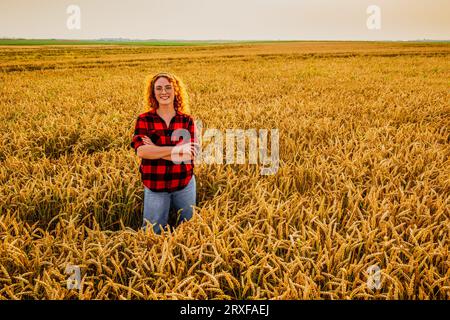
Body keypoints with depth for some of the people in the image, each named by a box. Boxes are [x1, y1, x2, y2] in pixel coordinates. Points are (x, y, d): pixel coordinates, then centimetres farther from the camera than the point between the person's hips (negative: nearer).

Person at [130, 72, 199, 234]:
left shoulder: (187, 120, -1)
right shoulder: (144, 119, -4)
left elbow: (190, 154, -12)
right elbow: (141, 150, -19)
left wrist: (155, 150, -16)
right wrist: (176, 149, -21)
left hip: (185, 184, 1)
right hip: (155, 185, -1)